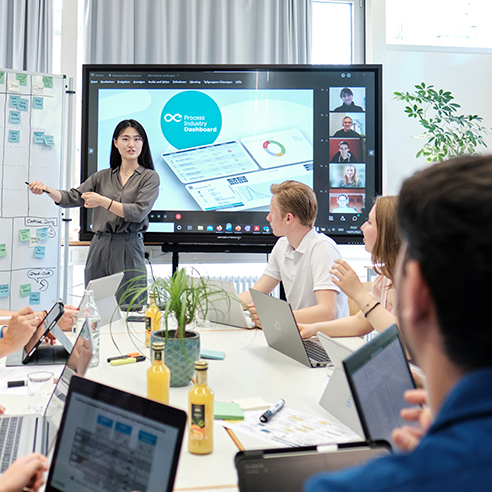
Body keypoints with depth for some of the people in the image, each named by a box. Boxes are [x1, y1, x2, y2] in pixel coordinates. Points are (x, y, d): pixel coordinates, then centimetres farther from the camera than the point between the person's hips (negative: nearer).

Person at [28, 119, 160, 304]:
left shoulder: (150, 177, 1)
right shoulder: (103, 176, 14)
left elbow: (139, 212, -11)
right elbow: (73, 198, 8)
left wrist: (103, 202, -17)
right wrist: (46, 189, -9)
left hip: (129, 250, -4)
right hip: (99, 247, 4)